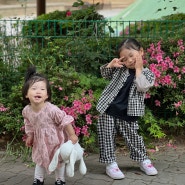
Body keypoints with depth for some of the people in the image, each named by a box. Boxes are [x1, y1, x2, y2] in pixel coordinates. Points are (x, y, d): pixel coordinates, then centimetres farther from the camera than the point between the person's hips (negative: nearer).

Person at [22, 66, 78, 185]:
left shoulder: (52, 110, -34)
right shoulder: (26, 111, -17)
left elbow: (65, 120, -25)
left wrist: (72, 135, -19)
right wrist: (30, 136, 10)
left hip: (55, 140, -4)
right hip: (40, 140, 4)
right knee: (40, 159, 21)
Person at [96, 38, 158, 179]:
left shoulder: (148, 74, -1)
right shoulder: (120, 69, 4)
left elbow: (142, 87, -20)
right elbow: (104, 74, 18)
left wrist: (138, 68, -15)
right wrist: (111, 64, -2)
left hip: (127, 114, -2)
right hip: (108, 110, 2)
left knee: (133, 138, 9)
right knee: (107, 138, 2)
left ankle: (144, 161, 27)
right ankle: (111, 164, 11)